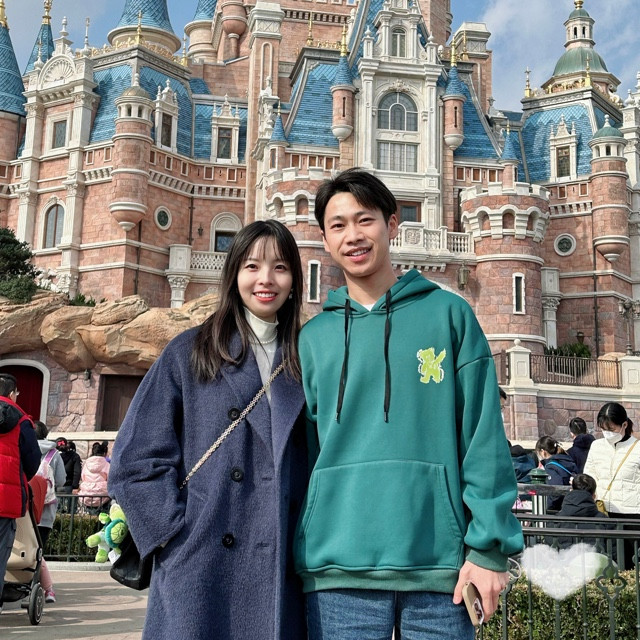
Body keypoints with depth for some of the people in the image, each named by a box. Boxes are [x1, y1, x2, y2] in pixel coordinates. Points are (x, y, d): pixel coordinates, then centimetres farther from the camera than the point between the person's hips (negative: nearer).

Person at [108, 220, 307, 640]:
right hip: (199, 572, -2)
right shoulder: (189, 353, 3)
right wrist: (177, 537, -9)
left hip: (281, 574, 2)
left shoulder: (305, 360, 10)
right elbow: (136, 460, -1)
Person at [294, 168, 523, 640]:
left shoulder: (449, 314, 4)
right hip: (339, 571, 2)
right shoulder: (312, 338, 10)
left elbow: (484, 439, 0)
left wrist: (489, 547, -6)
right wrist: (293, 554, 6)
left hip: (441, 564, -1)